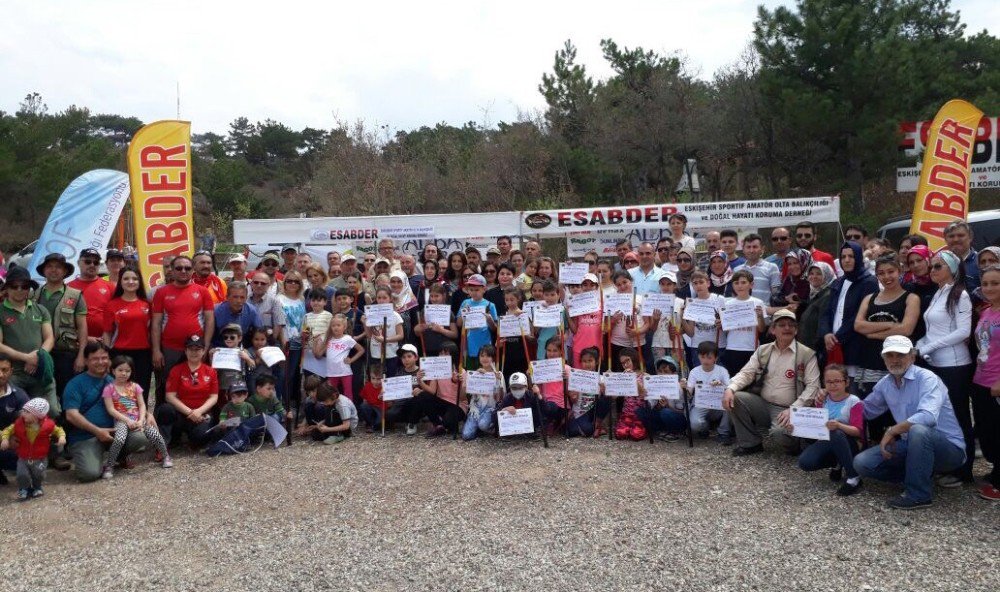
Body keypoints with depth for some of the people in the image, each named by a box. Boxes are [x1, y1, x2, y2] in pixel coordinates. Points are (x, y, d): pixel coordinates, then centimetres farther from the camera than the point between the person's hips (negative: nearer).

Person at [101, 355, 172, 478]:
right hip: (121, 420, -3)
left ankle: (166, 456, 8)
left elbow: (142, 405, 7)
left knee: (155, 435, -17)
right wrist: (127, 420, -13)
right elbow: (111, 409, -5)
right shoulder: (109, 388, 2)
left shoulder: (135, 387, 11)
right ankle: (109, 466, -14)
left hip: (137, 418, 3)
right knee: (119, 439, -33)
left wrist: (141, 420, -9)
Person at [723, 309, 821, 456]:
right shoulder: (763, 350, 9)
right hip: (763, 405, 5)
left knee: (780, 431, -34)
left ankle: (794, 447, 5)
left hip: (787, 411, -5)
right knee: (734, 398, -19)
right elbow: (746, 373, 4)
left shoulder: (807, 354, -3)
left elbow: (813, 386, -9)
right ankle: (750, 443, -1)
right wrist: (730, 388, -17)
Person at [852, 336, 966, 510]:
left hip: (949, 448, -6)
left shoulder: (927, 378, -17)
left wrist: (891, 431, -24)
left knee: (918, 430, -39)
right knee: (862, 463, -10)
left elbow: (928, 417, -34)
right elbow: (866, 410, 20)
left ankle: (919, 494, -21)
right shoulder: (885, 384, 5)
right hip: (912, 446, 6)